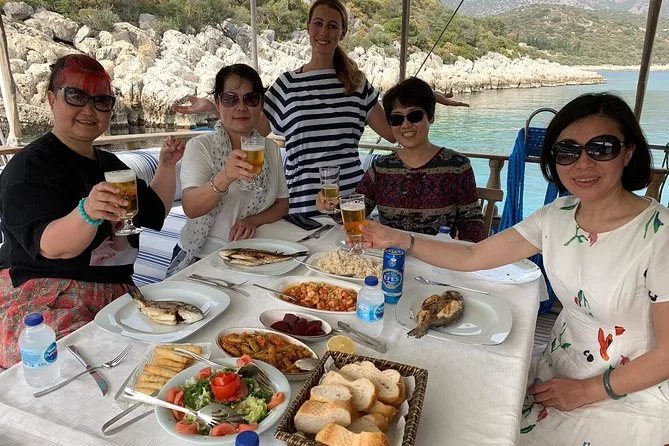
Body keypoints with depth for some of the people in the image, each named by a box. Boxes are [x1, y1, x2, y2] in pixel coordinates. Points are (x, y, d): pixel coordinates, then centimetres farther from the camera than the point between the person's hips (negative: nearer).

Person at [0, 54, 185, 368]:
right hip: (41, 300, -7)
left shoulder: (109, 163, 16)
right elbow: (50, 246, -21)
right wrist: (88, 212, -40)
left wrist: (166, 166, 2)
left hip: (115, 292, 7)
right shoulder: (30, 166, -9)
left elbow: (154, 212, 14)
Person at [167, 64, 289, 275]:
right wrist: (224, 178, -39)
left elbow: (283, 204, 10)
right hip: (201, 258, -3)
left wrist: (253, 220, -10)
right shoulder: (199, 146, -5)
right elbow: (191, 209, -19)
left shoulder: (270, 148, 8)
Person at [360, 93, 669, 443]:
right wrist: (399, 239, -14)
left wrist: (586, 392, -13)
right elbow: (471, 256, -5)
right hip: (558, 372, 5)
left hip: (630, 398, -4)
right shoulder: (557, 216, -6)